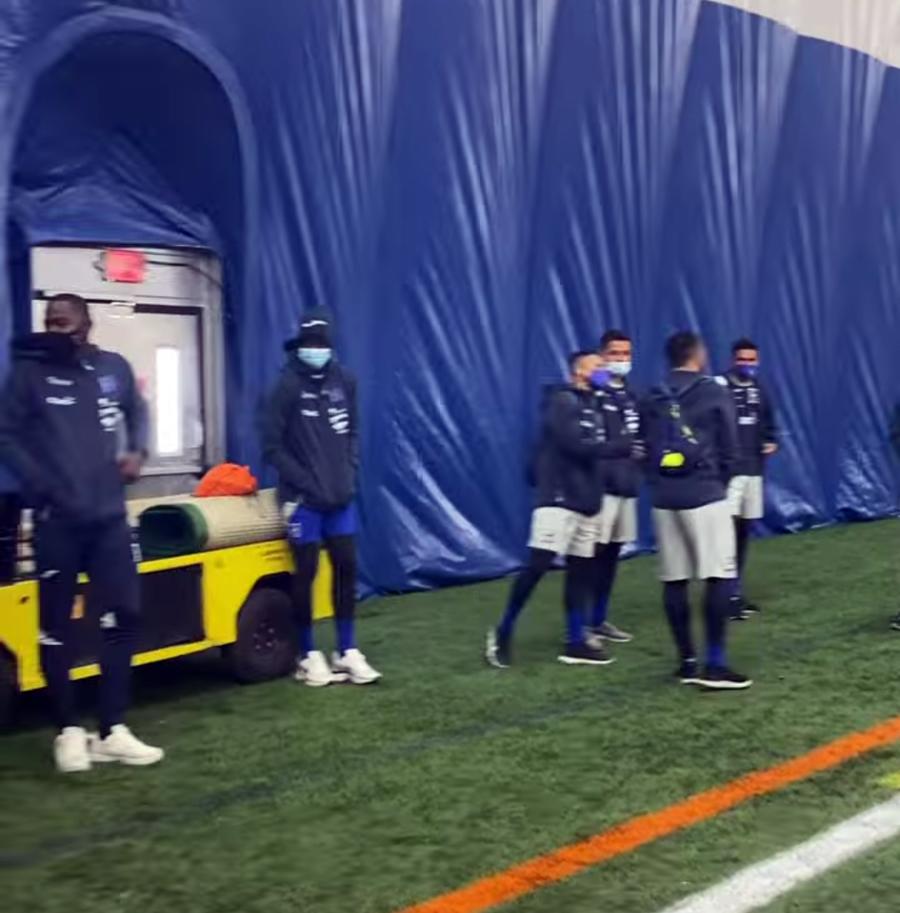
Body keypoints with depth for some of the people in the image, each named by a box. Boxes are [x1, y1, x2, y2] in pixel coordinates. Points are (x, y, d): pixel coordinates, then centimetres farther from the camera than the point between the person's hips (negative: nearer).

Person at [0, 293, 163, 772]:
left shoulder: (114, 367, 5)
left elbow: (137, 411, 23)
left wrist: (136, 450, 5)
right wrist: (39, 485, -15)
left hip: (109, 515, 4)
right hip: (56, 520, -4)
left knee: (122, 616, 5)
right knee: (57, 626, 3)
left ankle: (112, 730, 15)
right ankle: (69, 732, 15)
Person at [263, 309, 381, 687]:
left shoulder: (344, 381, 4)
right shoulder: (288, 385, -10)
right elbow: (272, 445, -8)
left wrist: (349, 472, 1)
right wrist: (304, 481, -12)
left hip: (340, 496, 5)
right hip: (304, 498, -4)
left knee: (346, 567, 7)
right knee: (306, 572, 2)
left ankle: (347, 651, 17)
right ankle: (309, 656, 14)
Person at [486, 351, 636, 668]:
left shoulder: (590, 406, 19)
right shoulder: (563, 401, -8)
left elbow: (592, 451, 16)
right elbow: (577, 446, -18)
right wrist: (623, 447, -14)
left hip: (585, 502, 9)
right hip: (559, 499, -9)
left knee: (581, 570, 8)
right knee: (538, 565, -12)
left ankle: (575, 644, 13)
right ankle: (503, 632, 1)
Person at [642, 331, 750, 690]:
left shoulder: (653, 400, 9)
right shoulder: (713, 394, -2)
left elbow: (648, 452, 9)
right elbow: (729, 449, 0)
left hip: (664, 498, 5)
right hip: (705, 495, -5)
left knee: (674, 580, 8)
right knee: (720, 576, -3)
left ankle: (687, 661, 14)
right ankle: (714, 664, -7)